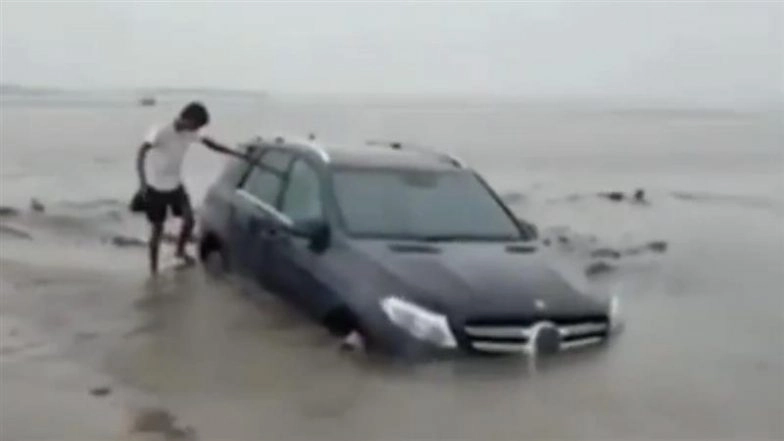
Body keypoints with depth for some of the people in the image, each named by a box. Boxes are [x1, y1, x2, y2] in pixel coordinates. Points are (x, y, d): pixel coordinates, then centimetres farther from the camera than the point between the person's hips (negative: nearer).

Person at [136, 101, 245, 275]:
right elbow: (142, 152, -38)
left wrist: (237, 154, 4)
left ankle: (180, 250, 28)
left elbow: (211, 144, 6)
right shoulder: (161, 132, -26)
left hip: (176, 185, 6)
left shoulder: (190, 133, -6)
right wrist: (142, 180, -50)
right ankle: (153, 268, 17)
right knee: (157, 229, 2)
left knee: (189, 219, 0)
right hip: (156, 187, -6)